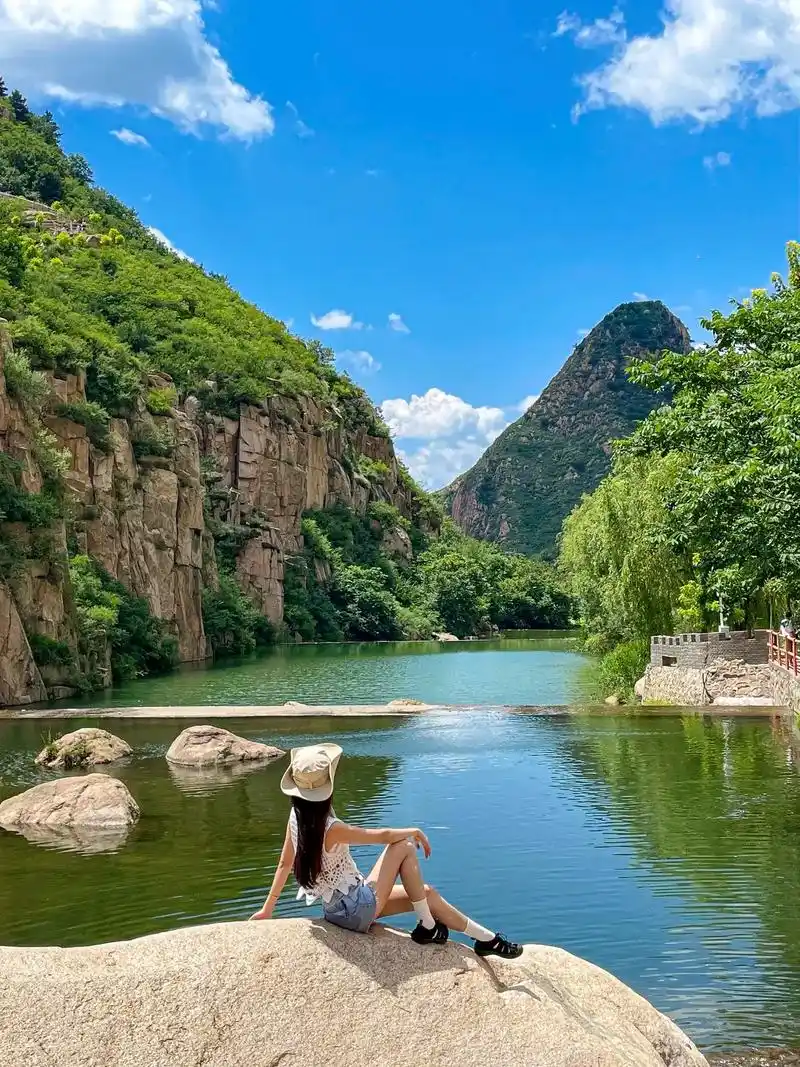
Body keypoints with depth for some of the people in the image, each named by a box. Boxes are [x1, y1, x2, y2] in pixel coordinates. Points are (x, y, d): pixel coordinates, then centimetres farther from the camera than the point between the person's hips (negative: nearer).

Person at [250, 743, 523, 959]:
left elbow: (285, 864, 3)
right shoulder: (331, 829, -30)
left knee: (426, 893, 12)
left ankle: (487, 939, 20)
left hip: (337, 909, 8)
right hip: (359, 910, -8)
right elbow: (382, 836, -16)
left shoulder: (296, 817, -7)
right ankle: (427, 927, 6)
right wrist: (415, 831, 2)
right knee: (404, 846, -5)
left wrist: (268, 909, 14)